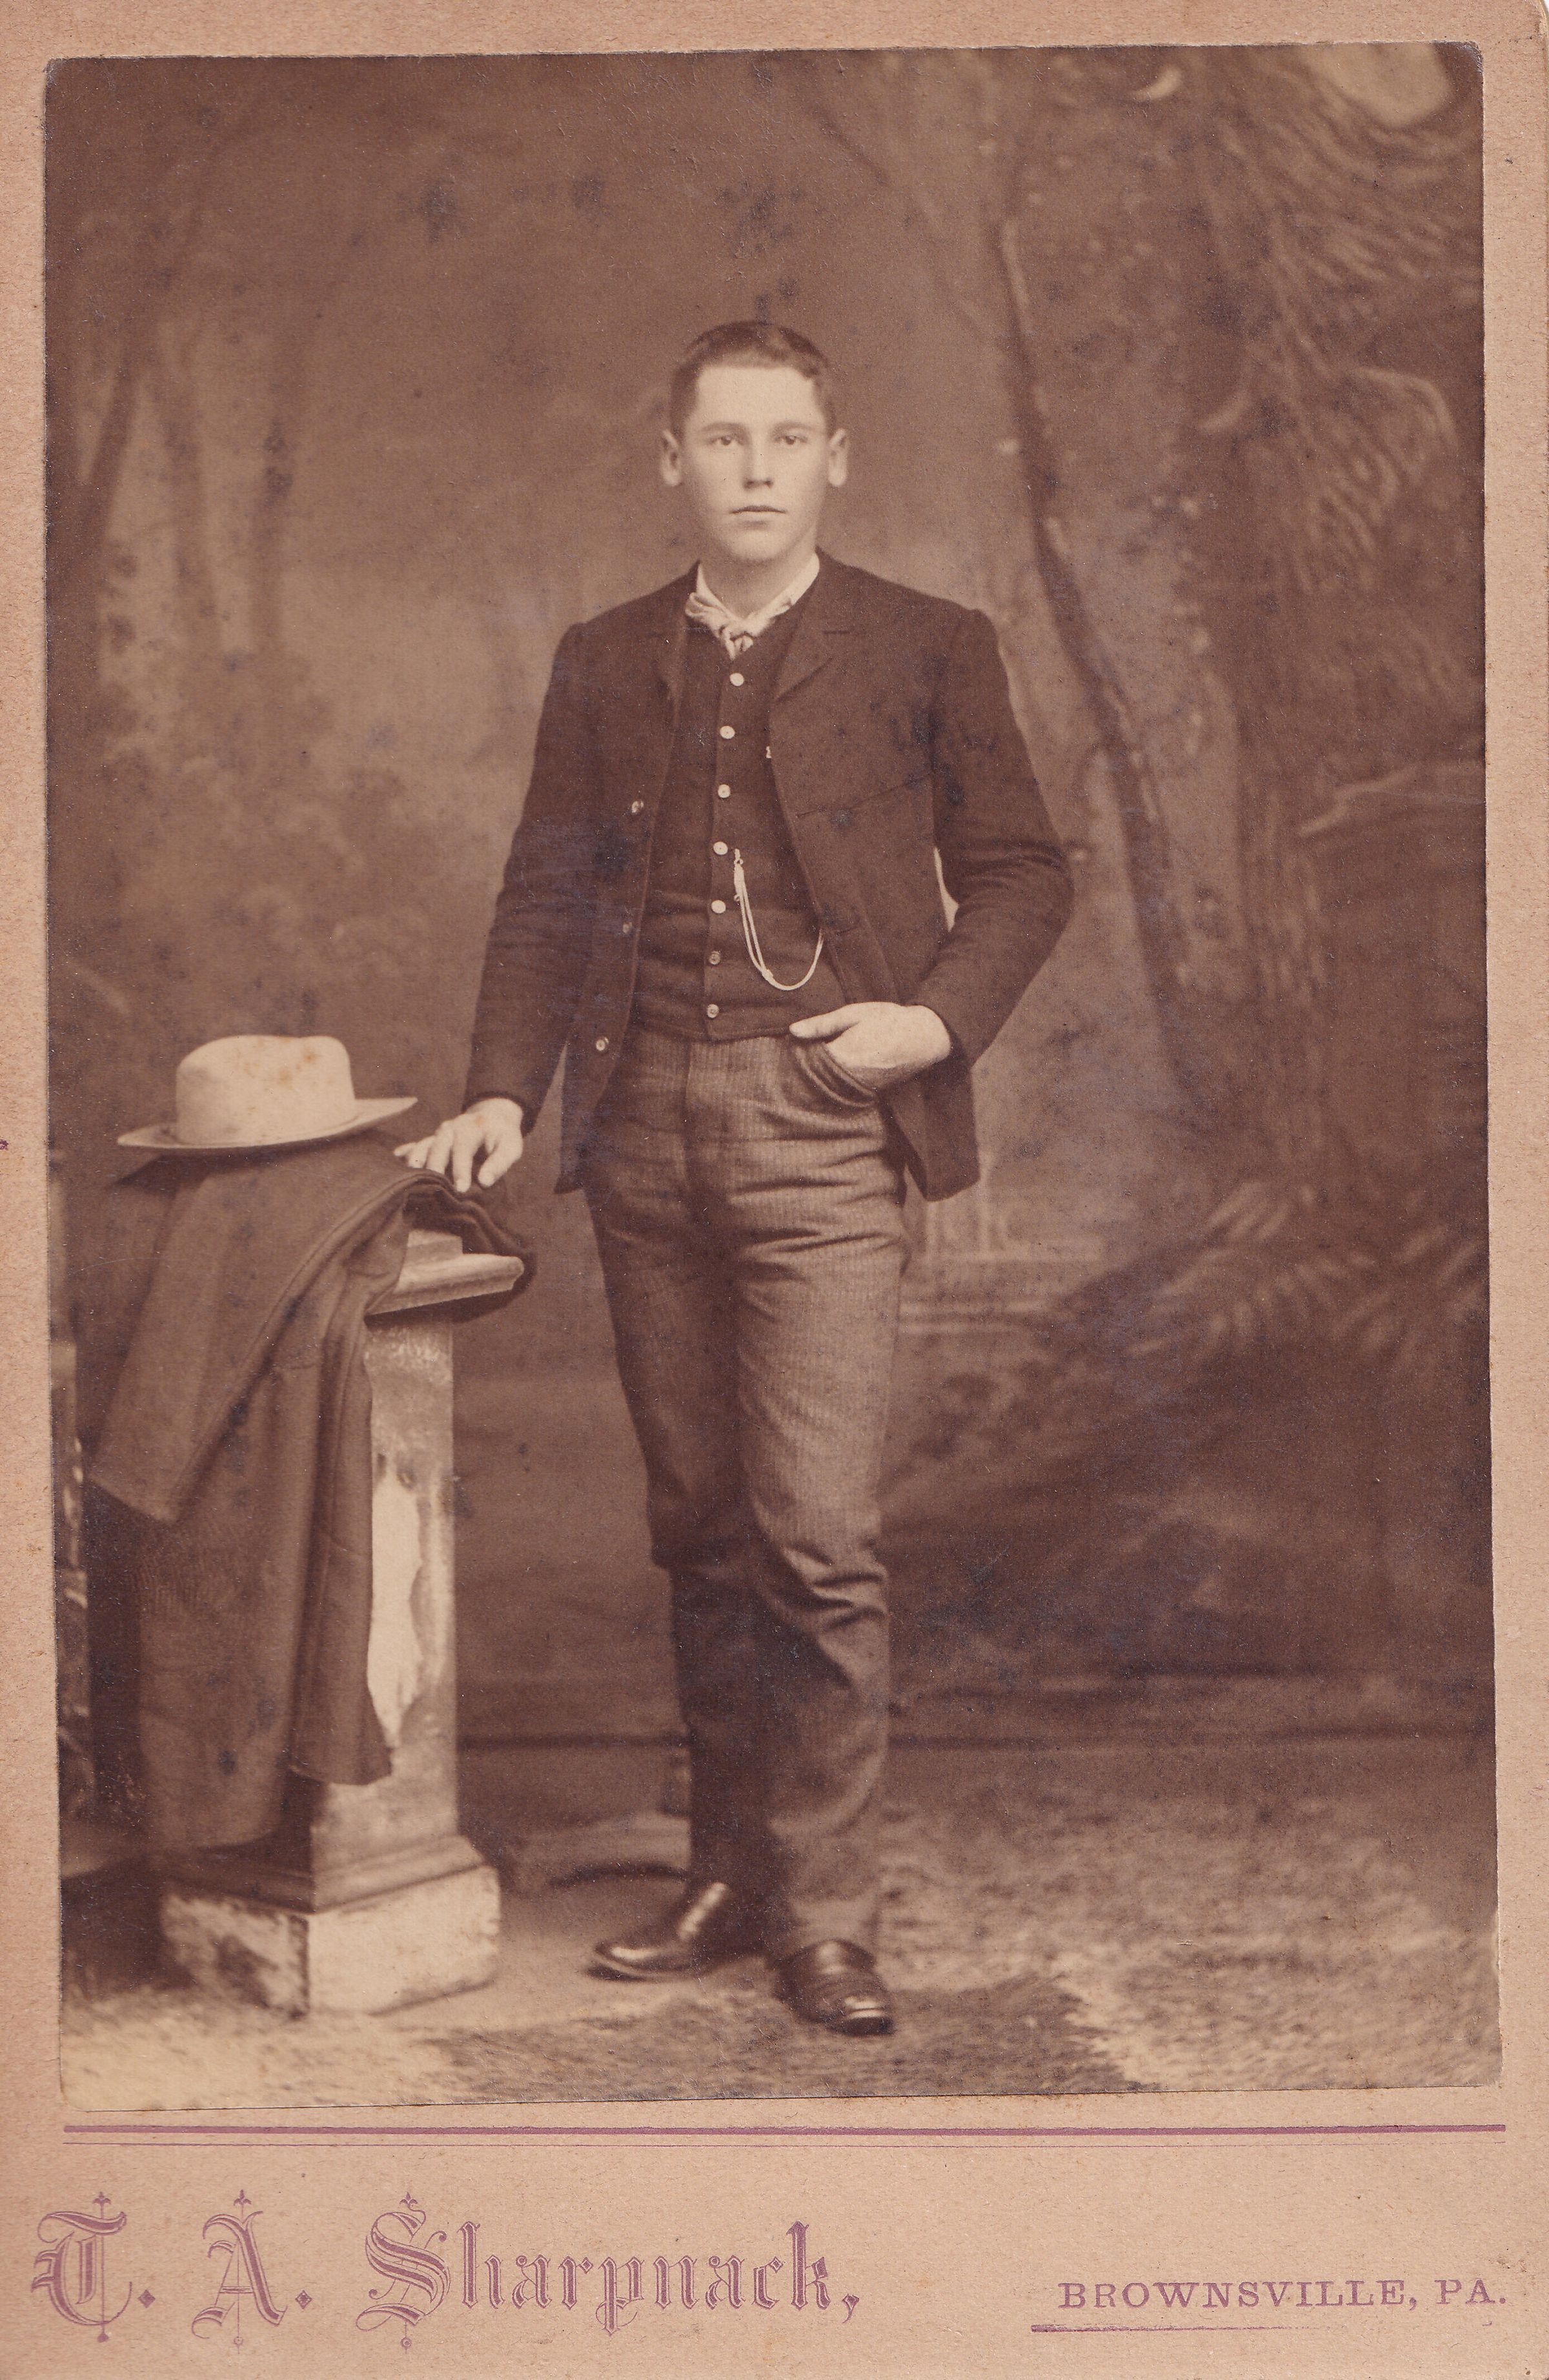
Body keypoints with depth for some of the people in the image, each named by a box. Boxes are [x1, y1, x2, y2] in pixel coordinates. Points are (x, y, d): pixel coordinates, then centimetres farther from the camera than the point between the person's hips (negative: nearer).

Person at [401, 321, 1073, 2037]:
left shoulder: (925, 652, 7)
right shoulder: (603, 666, 15)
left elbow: (1021, 872, 9)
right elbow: (546, 898, 16)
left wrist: (940, 1014, -8)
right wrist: (503, 1090, 4)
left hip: (818, 1130, -3)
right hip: (645, 1130, 4)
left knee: (817, 1536, -10)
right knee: (700, 1532, 9)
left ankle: (824, 1913, 3)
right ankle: (730, 1877, 21)